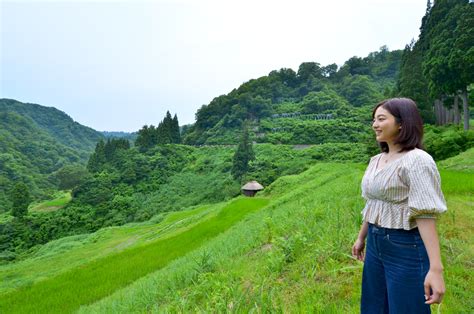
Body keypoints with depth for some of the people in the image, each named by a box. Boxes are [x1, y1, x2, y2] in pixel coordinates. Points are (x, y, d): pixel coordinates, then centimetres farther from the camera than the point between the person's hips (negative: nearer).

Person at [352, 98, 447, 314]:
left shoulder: (417, 160, -16)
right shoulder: (376, 160, 6)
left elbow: (426, 215, -21)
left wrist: (435, 268, -24)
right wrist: (361, 238, 22)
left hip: (406, 248, -7)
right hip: (376, 244, 8)